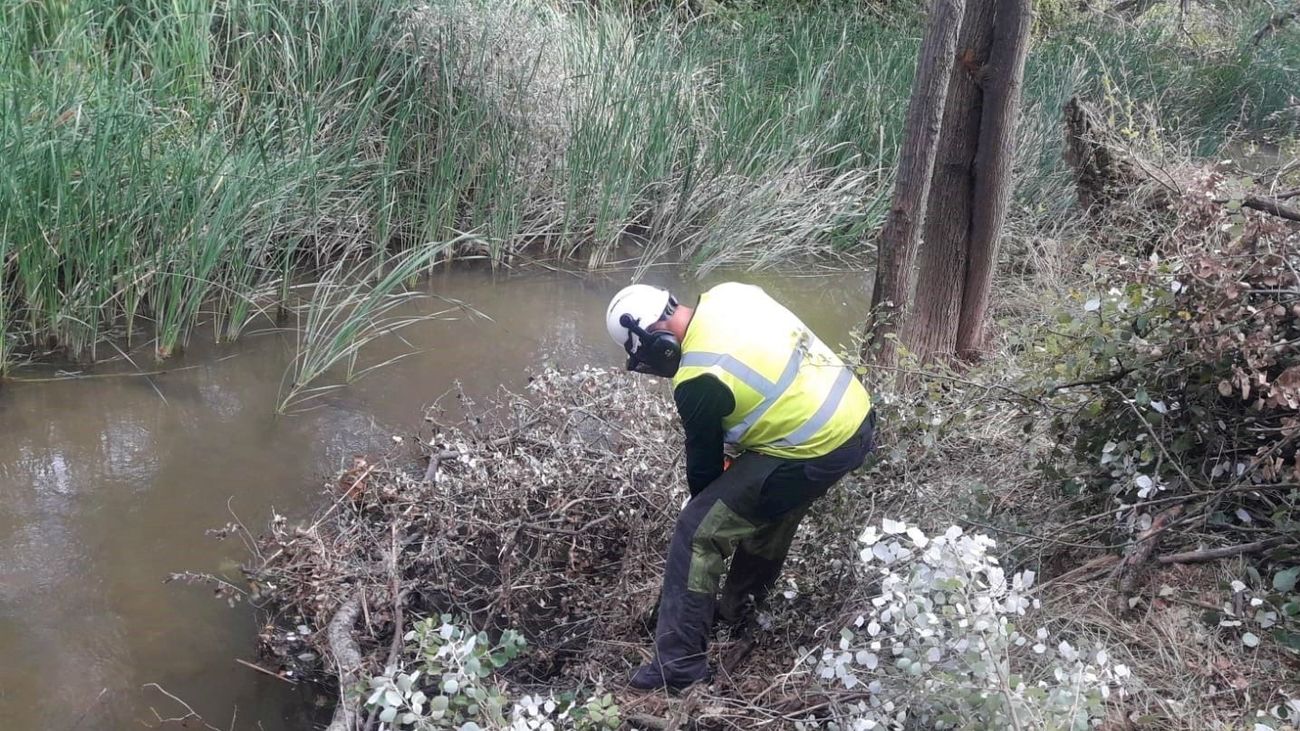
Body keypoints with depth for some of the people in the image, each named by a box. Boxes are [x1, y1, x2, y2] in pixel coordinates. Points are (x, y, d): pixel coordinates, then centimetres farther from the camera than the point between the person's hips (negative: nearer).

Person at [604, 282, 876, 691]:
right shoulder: (730, 294, 3)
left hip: (814, 453, -9)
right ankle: (738, 608, 49)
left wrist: (708, 509, 18)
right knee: (769, 510, 30)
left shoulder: (699, 381, -18)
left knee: (697, 533, -2)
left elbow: (704, 460, -3)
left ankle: (679, 663, 3)